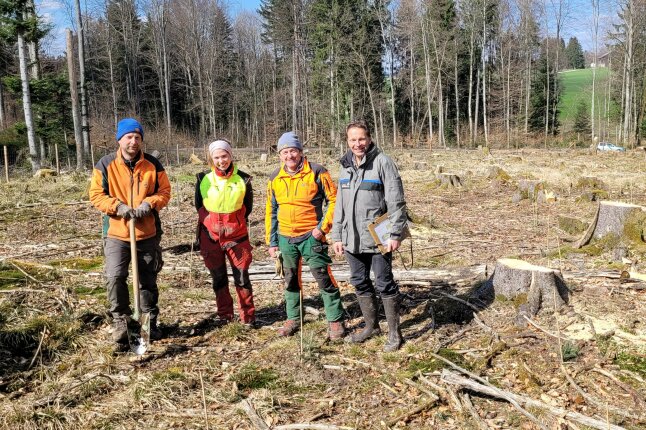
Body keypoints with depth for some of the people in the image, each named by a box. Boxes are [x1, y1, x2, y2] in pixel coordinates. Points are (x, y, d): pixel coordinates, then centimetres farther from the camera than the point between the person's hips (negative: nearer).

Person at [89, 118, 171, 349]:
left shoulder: (153, 165, 0)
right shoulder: (105, 165, -3)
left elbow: (164, 191, 4)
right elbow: (96, 194, -2)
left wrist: (149, 203, -15)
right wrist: (118, 206, -17)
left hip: (148, 233, 2)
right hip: (116, 233, -1)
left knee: (148, 280, 12)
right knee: (114, 277, -16)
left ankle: (150, 322, 28)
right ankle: (120, 321, 4)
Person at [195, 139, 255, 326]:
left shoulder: (243, 179, -5)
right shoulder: (203, 179, -3)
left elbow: (247, 206, 7)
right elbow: (199, 205, 9)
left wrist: (234, 223, 3)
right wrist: (212, 221, 3)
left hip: (237, 235, -1)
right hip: (210, 235, 1)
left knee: (242, 276, 0)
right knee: (218, 277, 12)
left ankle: (248, 316, 15)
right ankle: (224, 314, 26)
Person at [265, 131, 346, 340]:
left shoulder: (317, 172, -7)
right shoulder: (275, 178, 6)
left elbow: (333, 200, -4)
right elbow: (271, 211, 12)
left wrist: (324, 226, -14)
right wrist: (272, 242, 10)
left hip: (311, 236, -4)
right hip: (285, 238, 5)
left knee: (324, 279, -4)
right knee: (290, 280, 14)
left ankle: (335, 320, 9)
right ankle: (292, 319, 29)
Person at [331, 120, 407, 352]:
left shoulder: (382, 162, -9)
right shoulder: (346, 166, 11)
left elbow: (396, 200, -12)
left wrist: (395, 234, -16)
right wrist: (337, 235, 11)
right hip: (352, 239, 7)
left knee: (385, 284, 2)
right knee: (360, 283, 15)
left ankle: (394, 332, 15)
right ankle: (371, 325, 31)